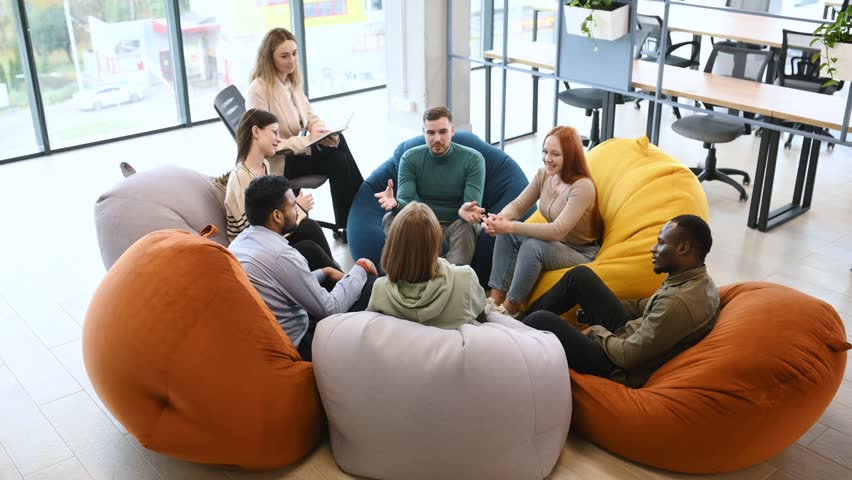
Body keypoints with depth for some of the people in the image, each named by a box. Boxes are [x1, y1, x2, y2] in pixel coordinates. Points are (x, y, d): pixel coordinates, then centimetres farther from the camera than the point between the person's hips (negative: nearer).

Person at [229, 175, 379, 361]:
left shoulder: (242, 239, 0)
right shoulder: (281, 255, -26)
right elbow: (330, 310, -17)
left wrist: (325, 272, 12)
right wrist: (359, 270, -4)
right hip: (295, 345, -9)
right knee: (372, 285, -4)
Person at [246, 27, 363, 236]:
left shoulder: (292, 82, 8)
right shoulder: (258, 90, -16)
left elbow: (311, 117, 14)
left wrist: (324, 131, -9)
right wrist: (307, 141, -26)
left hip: (299, 150, 8)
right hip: (278, 163, -7)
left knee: (338, 141, -20)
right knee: (338, 159, -24)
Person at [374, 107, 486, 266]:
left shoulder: (473, 159, -9)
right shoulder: (410, 158, -4)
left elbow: (473, 205, -18)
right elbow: (405, 202, -13)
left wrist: (466, 210, -44)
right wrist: (395, 204, -40)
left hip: (457, 227, -2)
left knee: (467, 224, -37)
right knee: (390, 218, -25)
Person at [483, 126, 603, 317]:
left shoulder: (583, 187, -26)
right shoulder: (543, 175, -4)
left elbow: (558, 230, -33)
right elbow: (518, 205, -4)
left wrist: (511, 226, -38)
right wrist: (499, 218, -28)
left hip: (580, 252, -7)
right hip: (554, 242, 7)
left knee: (532, 245, -33)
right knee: (506, 234, -16)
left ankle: (509, 309, -19)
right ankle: (495, 300, -16)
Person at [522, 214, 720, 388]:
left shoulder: (680, 302, -31)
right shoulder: (696, 278, -1)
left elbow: (627, 357, -26)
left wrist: (597, 331, -8)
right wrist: (593, 306, 12)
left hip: (621, 369, -10)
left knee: (542, 320, -21)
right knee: (580, 274, 11)